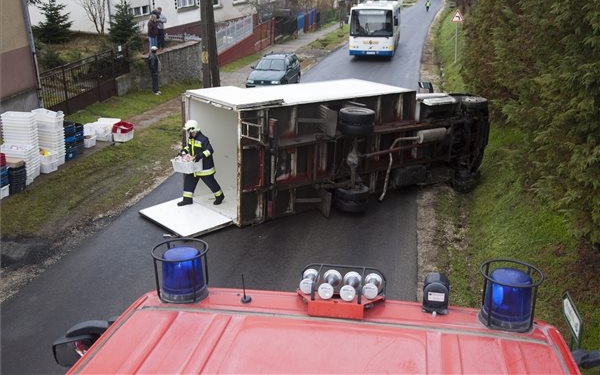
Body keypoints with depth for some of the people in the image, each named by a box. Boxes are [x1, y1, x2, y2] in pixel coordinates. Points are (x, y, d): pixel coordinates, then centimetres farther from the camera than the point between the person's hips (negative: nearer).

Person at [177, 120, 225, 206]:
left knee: (210, 181, 5)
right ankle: (187, 199, 19)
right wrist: (184, 151, 7)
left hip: (204, 166, -8)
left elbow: (210, 150, -27)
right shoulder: (191, 138, 5)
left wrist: (201, 155, -40)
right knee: (188, 180, 8)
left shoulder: (203, 139, -23)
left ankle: (220, 196, 26)